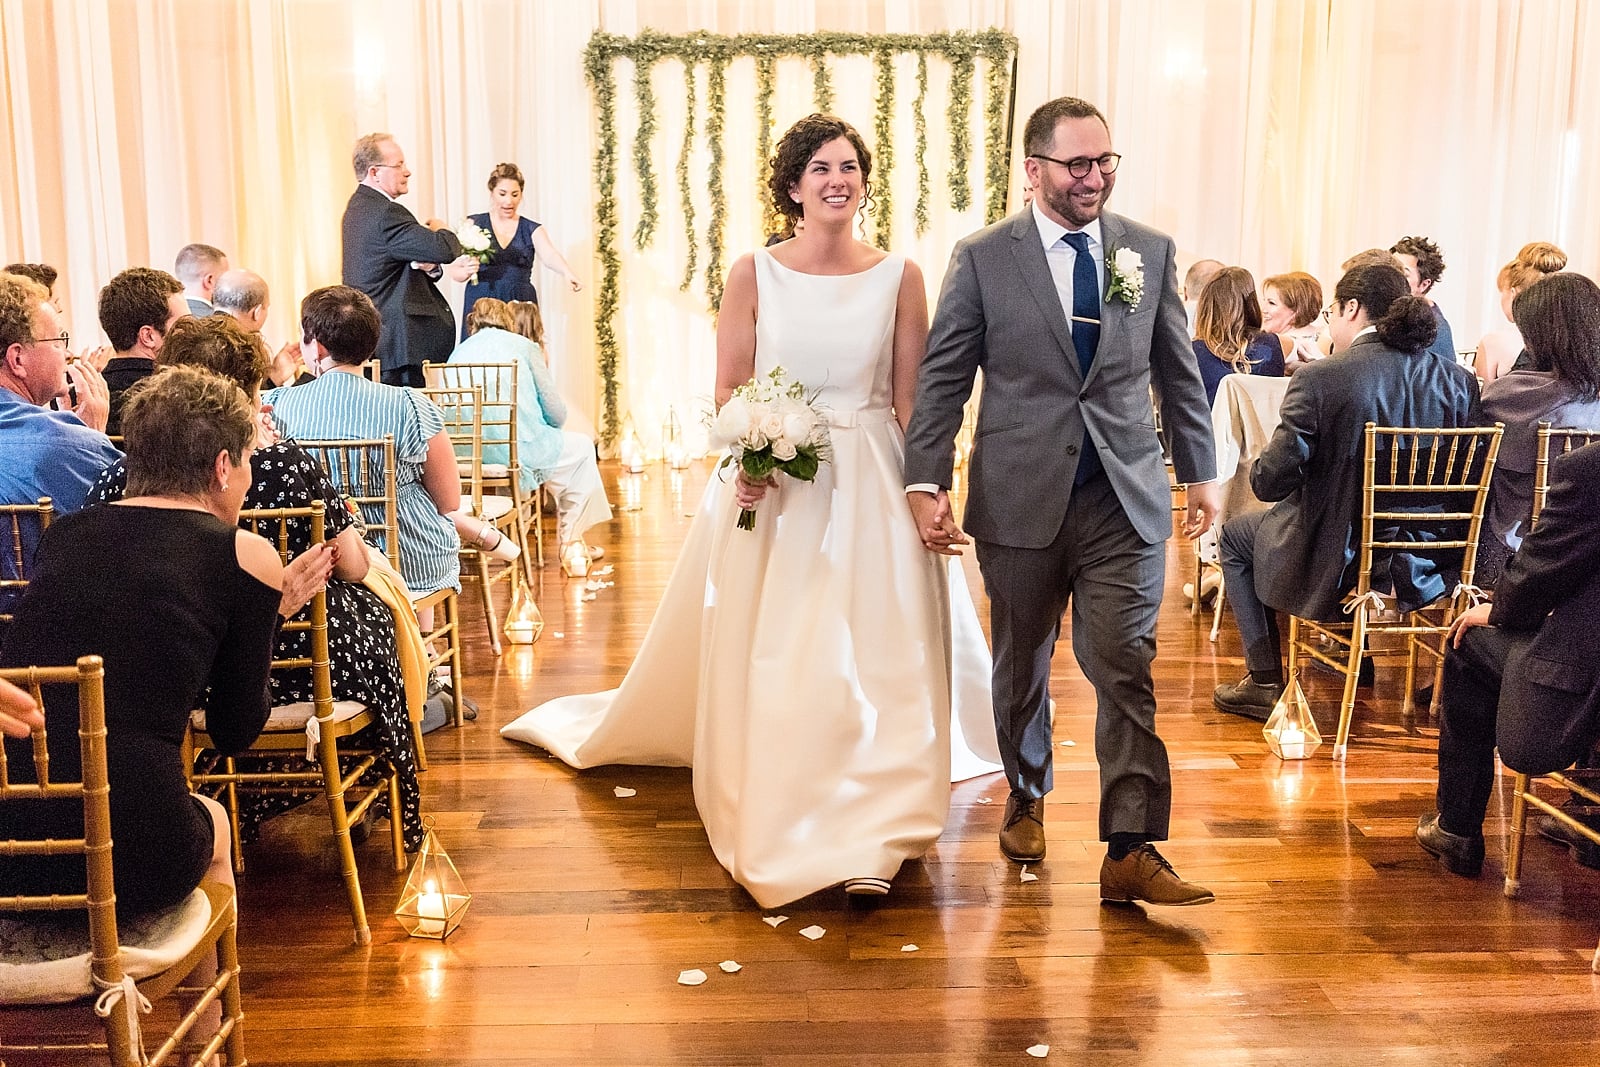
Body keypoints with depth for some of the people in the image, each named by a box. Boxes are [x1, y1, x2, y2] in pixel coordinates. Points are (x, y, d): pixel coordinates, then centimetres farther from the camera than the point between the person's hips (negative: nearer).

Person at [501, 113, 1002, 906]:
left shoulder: (900, 276, 2)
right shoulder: (753, 274, 1)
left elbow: (913, 399, 2)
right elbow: (728, 389, 0)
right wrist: (744, 462, -18)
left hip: (870, 489, 1)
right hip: (770, 485, 0)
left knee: (873, 654, 1)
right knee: (763, 657, 5)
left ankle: (860, 828, 16)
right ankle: (770, 815, 24)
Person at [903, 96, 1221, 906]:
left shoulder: (1151, 252, 6)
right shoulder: (982, 258, -1)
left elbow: (1179, 373, 13)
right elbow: (941, 378, -2)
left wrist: (1201, 473, 15)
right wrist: (925, 483, -9)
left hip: (1125, 502, 1)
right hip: (1020, 499, -1)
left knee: (1125, 672, -3)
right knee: (1021, 666, 14)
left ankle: (1131, 852, 0)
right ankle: (1026, 798, 36)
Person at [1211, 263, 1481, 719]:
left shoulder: (1319, 379, -20)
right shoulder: (1457, 378, -5)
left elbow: (1269, 482, -19)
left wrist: (1262, 465, 4)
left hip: (1336, 566, -6)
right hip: (1423, 568, 6)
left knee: (1235, 534, 23)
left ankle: (1266, 682, 24)